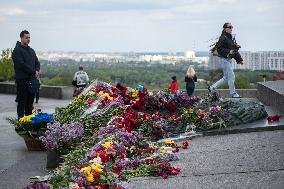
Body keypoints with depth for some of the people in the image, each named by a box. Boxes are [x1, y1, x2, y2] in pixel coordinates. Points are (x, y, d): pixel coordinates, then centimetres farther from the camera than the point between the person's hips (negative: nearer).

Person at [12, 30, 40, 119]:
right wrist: (34, 72, -15)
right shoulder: (17, 50, -5)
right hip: (22, 79, -7)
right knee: (22, 101, -5)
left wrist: (37, 70, -5)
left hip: (32, 79, 7)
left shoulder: (31, 51, 20)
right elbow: (21, 64, -15)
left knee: (30, 101, 8)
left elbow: (37, 62, 17)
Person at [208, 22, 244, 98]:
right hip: (225, 60, -10)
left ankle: (212, 88, 21)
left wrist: (239, 59, 16)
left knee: (226, 78, 13)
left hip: (229, 60, 10)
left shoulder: (231, 38, 15)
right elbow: (219, 48, -20)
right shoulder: (223, 38, -13)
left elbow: (235, 50, 20)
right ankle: (233, 93, 3)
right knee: (231, 76, -6)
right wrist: (228, 52, -25)